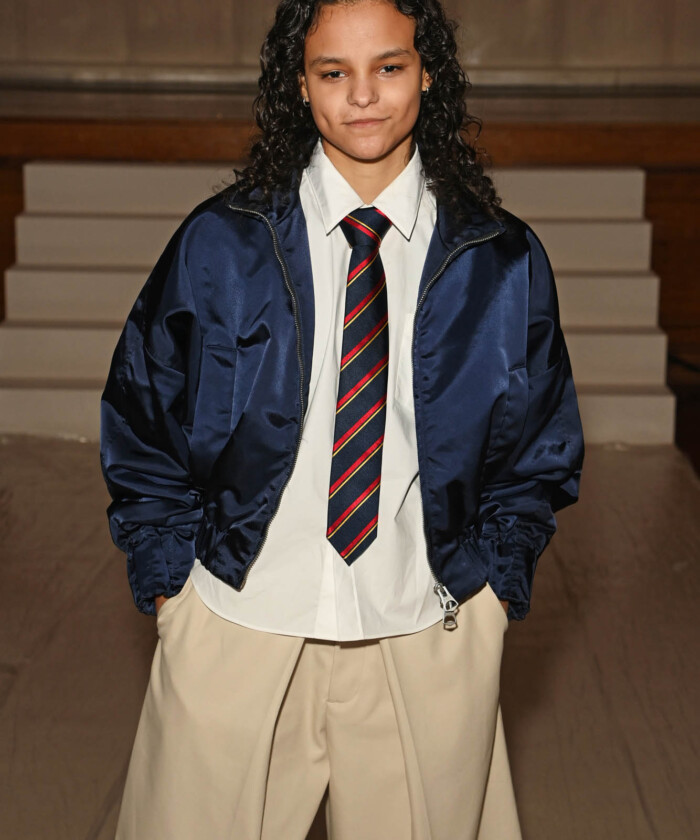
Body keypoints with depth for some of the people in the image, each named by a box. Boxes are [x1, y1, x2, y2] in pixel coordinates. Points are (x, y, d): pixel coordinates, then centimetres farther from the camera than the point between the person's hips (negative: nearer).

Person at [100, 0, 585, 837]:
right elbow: (140, 423, 6)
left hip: (430, 640, 1)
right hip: (236, 630, 0)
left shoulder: (502, 261, -1)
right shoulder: (219, 244, -3)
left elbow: (541, 447, 9)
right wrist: (170, 580, 1)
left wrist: (493, 584, 1)